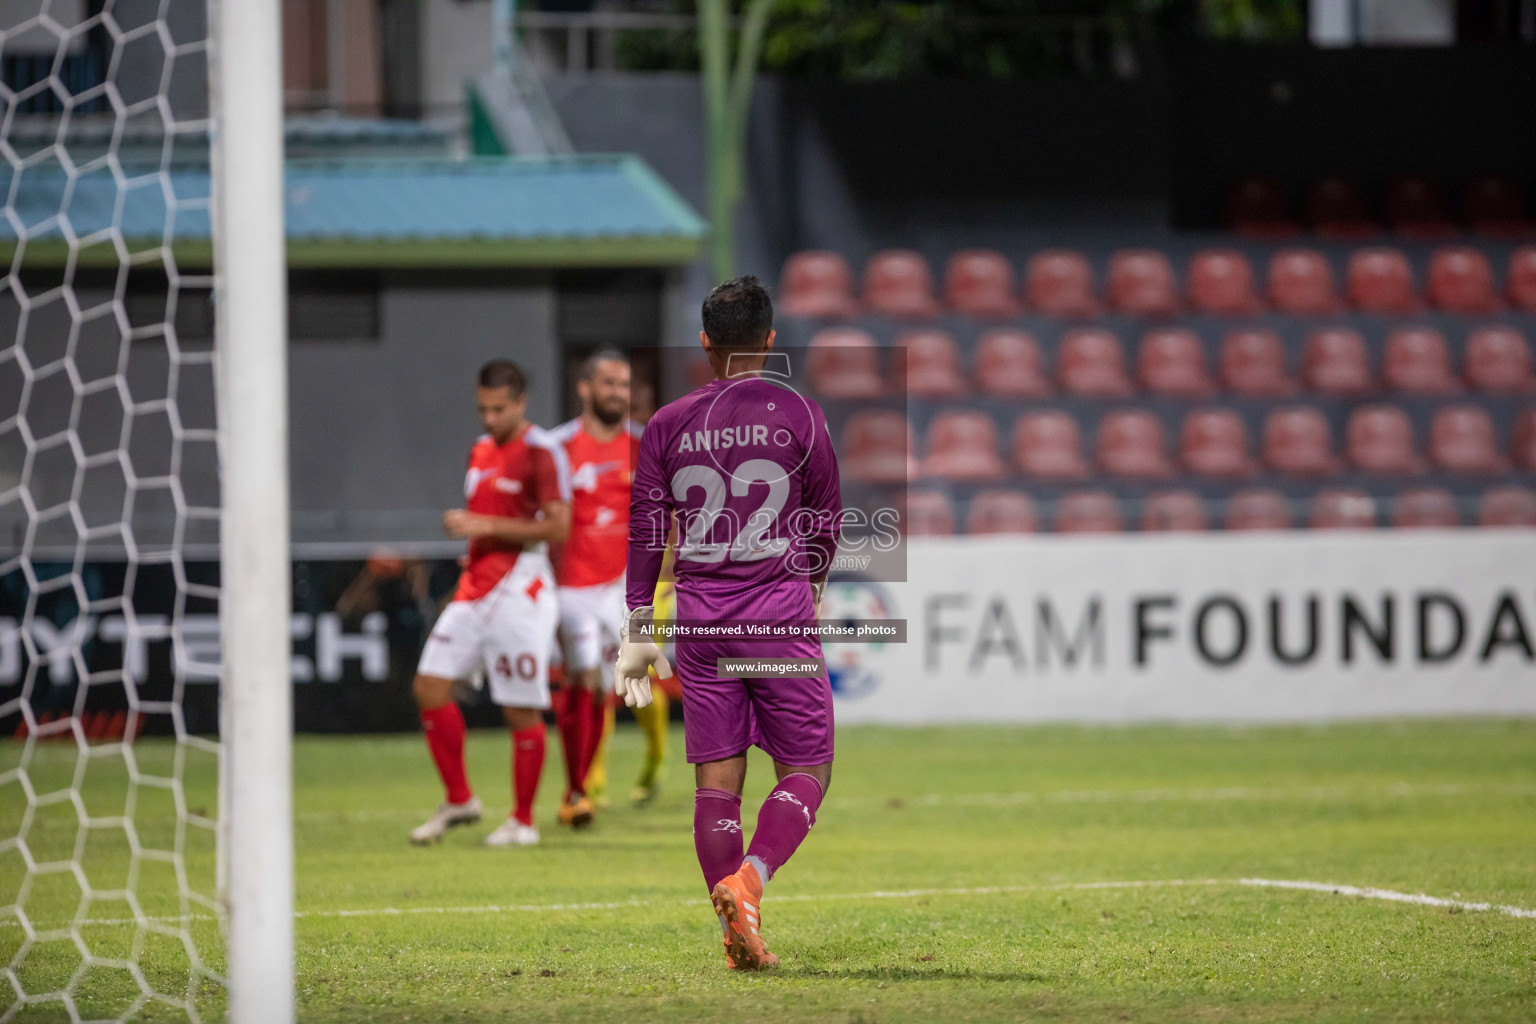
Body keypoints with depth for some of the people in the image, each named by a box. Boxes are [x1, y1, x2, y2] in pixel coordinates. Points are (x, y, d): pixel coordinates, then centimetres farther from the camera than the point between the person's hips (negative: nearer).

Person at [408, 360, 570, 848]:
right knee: (430, 687, 0)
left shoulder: (542, 452, -10)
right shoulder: (480, 451, 16)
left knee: (522, 709, -2)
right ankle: (459, 800, 12)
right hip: (475, 587, 8)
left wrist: (486, 527, -19)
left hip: (519, 591, -8)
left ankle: (523, 821, 8)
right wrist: (461, 526, 10)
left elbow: (557, 527, -17)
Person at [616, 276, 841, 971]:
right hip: (779, 611, -3)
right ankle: (748, 880, -22)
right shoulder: (797, 414, -1)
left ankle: (737, 935, 2)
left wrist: (638, 631, 9)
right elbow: (826, 517, 8)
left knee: (717, 776, 6)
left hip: (698, 611, 3)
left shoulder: (668, 425, 6)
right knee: (805, 769, 3)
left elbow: (645, 531, 5)